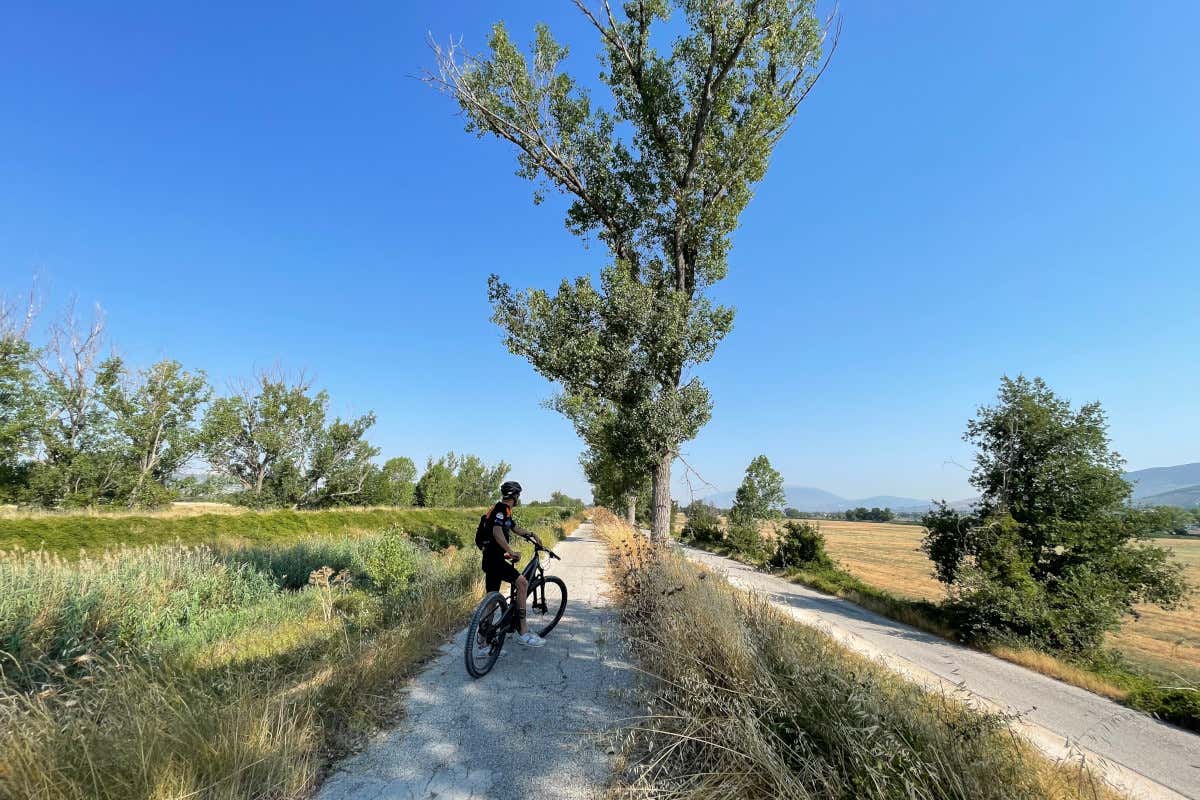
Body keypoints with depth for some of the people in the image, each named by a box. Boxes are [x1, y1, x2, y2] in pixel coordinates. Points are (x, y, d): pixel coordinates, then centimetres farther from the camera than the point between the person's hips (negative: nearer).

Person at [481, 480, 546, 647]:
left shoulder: (504, 510, 18)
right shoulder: (502, 509, -13)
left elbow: (515, 528, 33)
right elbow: (497, 532, -28)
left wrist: (531, 533, 24)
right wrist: (510, 551, -30)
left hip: (491, 559, 11)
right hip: (495, 559, -11)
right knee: (522, 583, -18)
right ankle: (524, 632, -17)